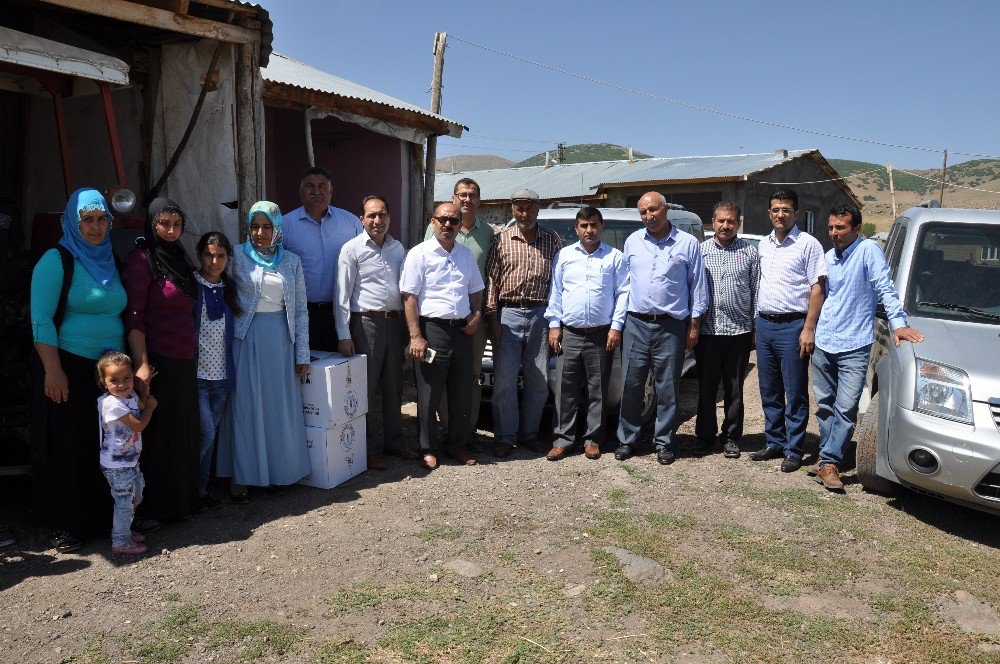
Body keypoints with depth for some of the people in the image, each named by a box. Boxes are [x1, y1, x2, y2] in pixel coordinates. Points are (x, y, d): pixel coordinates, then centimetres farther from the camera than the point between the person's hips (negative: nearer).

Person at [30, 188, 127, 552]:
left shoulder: (110, 262, 11)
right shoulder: (57, 260, -7)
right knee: (69, 447, 4)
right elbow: (41, 321, -12)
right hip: (69, 368, -5)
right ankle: (66, 527, 18)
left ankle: (101, 517, 25)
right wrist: (53, 371, -19)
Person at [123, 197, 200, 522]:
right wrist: (141, 364, -23)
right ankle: (148, 508, 12)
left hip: (183, 359, 8)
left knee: (183, 431, 13)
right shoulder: (141, 259, -9)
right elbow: (133, 317, -16)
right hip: (157, 359, -8)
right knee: (156, 434, 0)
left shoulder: (178, 256, 15)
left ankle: (179, 500, 25)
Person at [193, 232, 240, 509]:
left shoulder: (228, 289, 9)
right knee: (206, 433, -10)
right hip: (196, 373, -5)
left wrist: (232, 370, 10)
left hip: (221, 373, 5)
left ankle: (202, 486, 26)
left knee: (211, 433, 12)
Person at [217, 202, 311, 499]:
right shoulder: (237, 256, 0)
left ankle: (277, 471, 21)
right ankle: (241, 475, 12)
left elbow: (300, 309, 7)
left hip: (280, 338, 2)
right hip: (246, 337, -2)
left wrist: (302, 352, 4)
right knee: (244, 405, 2)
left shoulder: (291, 261, 6)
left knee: (280, 405, 7)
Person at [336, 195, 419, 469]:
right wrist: (344, 335, -12)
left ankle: (393, 441, 27)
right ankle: (370, 449, 12)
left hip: (394, 323, 5)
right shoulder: (352, 249, -4)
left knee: (393, 387, 13)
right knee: (368, 389, 1)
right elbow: (343, 295, -7)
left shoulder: (398, 248, 11)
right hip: (366, 323, -5)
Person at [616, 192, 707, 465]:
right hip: (636, 324, 2)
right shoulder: (632, 242, 11)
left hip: (671, 327, -2)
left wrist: (694, 324, 3)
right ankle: (627, 440, 14)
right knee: (631, 385, 3)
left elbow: (697, 286, 6)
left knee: (667, 389, 3)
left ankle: (663, 442, 15)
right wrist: (619, 322, 11)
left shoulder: (688, 243, 3)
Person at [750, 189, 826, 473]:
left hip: (792, 325, -6)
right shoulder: (764, 245, 14)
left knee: (795, 393, 0)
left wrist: (809, 329, -15)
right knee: (769, 391, 12)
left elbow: (817, 288, -8)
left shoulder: (808, 244, -4)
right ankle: (774, 443, 23)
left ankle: (794, 450, 8)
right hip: (764, 324, 6)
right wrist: (756, 320, 13)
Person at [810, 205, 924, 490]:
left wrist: (898, 323, -24)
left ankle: (828, 463, -4)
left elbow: (885, 289, -13)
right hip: (823, 345, 6)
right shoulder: (828, 257, 13)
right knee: (824, 406, 12)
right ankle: (828, 457, 24)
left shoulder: (868, 250, -7)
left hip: (854, 348, -6)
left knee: (845, 409, -8)